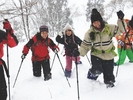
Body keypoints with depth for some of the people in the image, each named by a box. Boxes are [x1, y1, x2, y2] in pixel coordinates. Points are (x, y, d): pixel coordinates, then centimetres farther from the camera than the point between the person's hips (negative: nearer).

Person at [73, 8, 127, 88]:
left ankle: (109, 82, 42)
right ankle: (92, 73, 15)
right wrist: (79, 52, -24)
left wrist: (121, 20, -24)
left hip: (109, 55, 1)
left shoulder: (109, 28, -12)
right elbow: (85, 45, -7)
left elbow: (121, 29, -8)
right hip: (96, 55, -1)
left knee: (109, 72, 10)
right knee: (97, 70, -21)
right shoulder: (90, 32, -11)